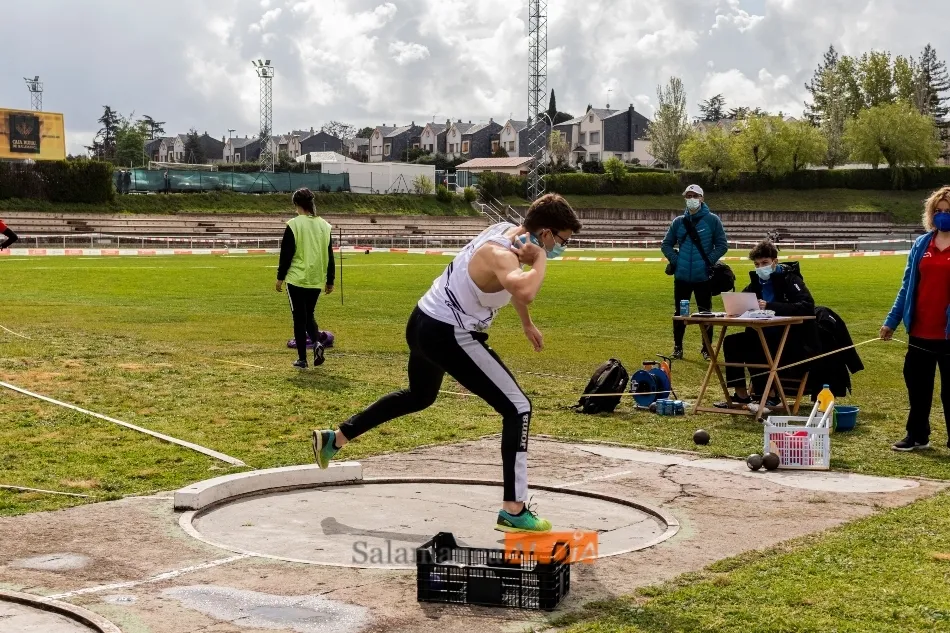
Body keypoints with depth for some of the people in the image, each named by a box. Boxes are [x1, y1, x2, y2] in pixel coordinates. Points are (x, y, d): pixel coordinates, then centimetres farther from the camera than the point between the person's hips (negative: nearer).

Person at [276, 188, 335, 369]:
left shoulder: (293, 225, -8)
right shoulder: (324, 225, 6)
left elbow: (286, 254, -8)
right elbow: (329, 256, 9)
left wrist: (280, 277, 1)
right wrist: (330, 281, 15)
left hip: (297, 279, -4)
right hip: (316, 280, 4)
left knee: (299, 318, 3)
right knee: (309, 315, 19)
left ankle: (302, 359, 3)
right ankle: (317, 343, -7)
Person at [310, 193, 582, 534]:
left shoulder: (504, 229, 4)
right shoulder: (501, 255, -25)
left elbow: (515, 284, 26)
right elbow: (525, 292, -49)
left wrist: (527, 323, 36)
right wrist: (540, 259, -29)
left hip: (423, 323, 10)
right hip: (449, 337, -10)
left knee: (419, 396, 33)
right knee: (518, 408, -9)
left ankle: (335, 438, 42)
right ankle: (513, 512, -10)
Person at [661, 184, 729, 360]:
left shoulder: (712, 220, -2)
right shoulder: (678, 222, 7)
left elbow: (722, 245, -1)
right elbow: (666, 244, 12)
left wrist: (709, 261, -12)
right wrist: (675, 260, -3)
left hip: (703, 276, -2)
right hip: (682, 276, 3)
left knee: (705, 313, 5)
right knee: (679, 313, 9)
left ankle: (707, 349, 16)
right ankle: (677, 347, 21)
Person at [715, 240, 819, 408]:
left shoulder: (789, 279, -13)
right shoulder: (758, 280, 8)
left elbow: (807, 306, -28)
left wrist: (770, 306, -35)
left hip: (794, 339, -8)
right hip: (769, 334, 8)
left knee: (752, 349, -29)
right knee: (731, 342, -7)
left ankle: (770, 396, -14)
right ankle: (741, 394, -2)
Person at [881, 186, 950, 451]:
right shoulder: (921, 244, 6)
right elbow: (908, 285, 10)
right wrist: (892, 321, 9)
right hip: (920, 330, 4)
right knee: (917, 385, 13)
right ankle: (917, 436, 26)